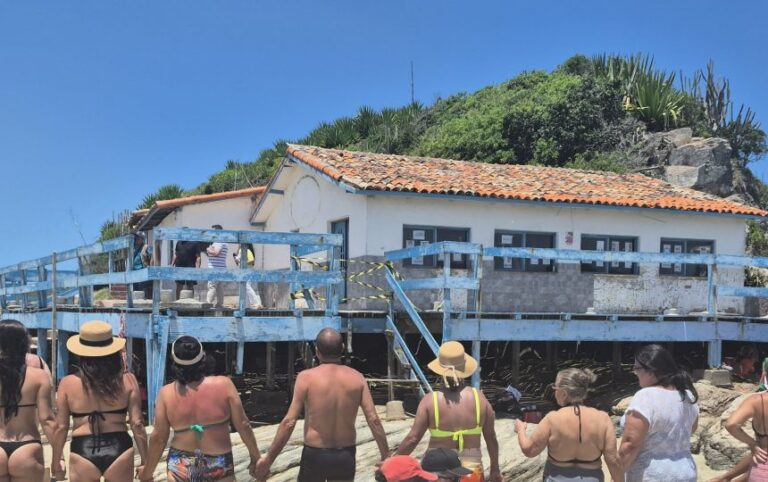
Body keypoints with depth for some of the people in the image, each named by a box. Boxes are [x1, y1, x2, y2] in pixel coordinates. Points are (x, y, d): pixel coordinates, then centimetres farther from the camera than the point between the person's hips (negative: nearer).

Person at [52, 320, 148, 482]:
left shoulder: (68, 383, -1)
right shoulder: (127, 380, -1)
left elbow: (60, 427, 1)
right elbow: (137, 424, -2)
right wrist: (145, 462, 7)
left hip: (83, 452, 0)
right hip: (119, 449, 1)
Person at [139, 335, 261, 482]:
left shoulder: (166, 393, -6)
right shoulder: (223, 385, -9)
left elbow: (158, 437, -2)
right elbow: (243, 425, -6)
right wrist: (255, 457, 8)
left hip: (181, 467, 1)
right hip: (218, 466, -1)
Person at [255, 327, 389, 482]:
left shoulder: (306, 377, -11)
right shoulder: (357, 378, -3)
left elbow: (289, 422, -14)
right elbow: (373, 420, -6)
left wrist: (268, 458, -7)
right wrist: (386, 457, 2)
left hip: (314, 455, -2)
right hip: (346, 455, 3)